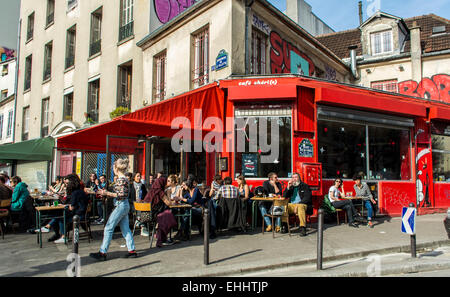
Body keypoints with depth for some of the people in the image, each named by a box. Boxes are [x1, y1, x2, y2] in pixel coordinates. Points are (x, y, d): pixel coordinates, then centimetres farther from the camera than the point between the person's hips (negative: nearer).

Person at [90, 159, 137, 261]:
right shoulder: (124, 179, 14)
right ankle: (132, 251, 14)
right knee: (125, 229, 11)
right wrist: (107, 193, 17)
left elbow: (121, 195, -21)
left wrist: (107, 193, -18)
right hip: (124, 205, 10)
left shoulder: (121, 179, -15)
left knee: (108, 228, -3)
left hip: (121, 206, -10)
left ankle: (102, 252, 3)